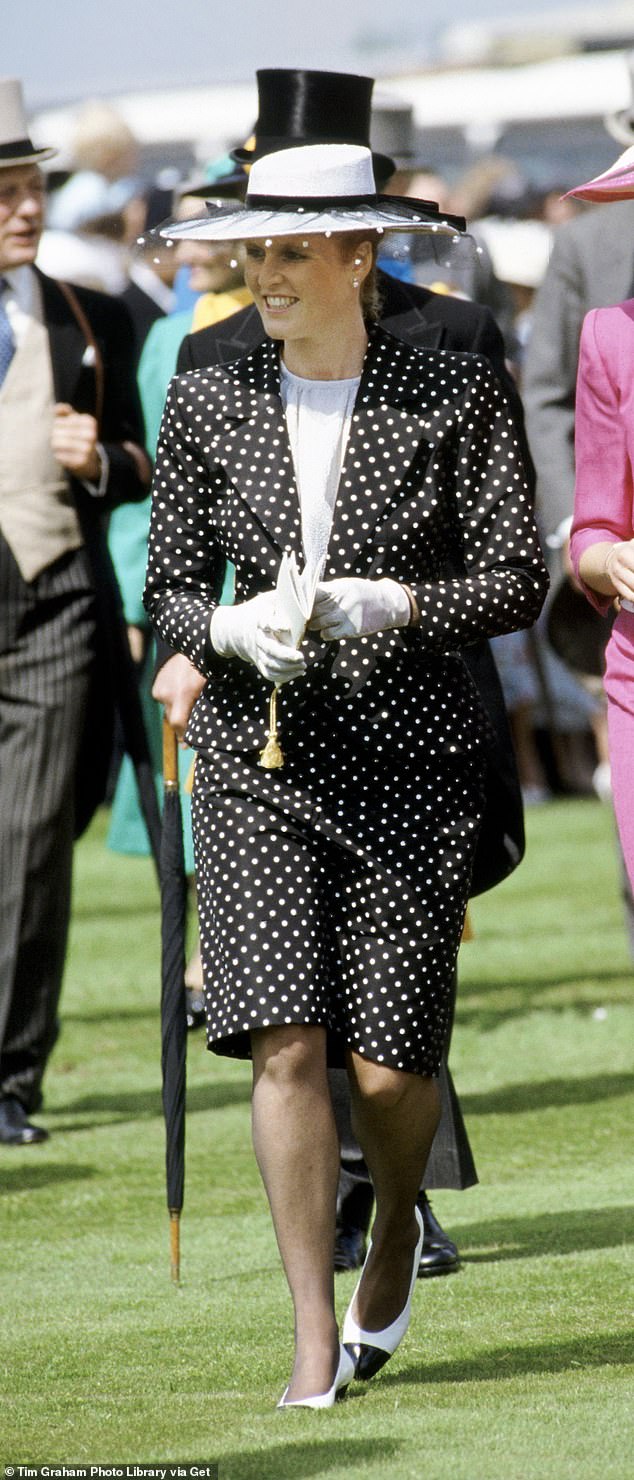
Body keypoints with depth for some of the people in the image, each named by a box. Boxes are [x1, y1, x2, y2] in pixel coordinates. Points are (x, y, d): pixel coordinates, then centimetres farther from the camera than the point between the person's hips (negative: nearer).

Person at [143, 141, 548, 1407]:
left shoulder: (450, 394, -2)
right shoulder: (210, 400, 5)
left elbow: (518, 578, -1)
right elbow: (167, 589, 10)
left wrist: (393, 604, -17)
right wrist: (232, 628, -12)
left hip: (410, 758, -1)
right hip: (258, 756, 1)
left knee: (387, 1065, -1)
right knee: (284, 1043, -12)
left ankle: (396, 1225, 34)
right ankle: (317, 1339, -5)